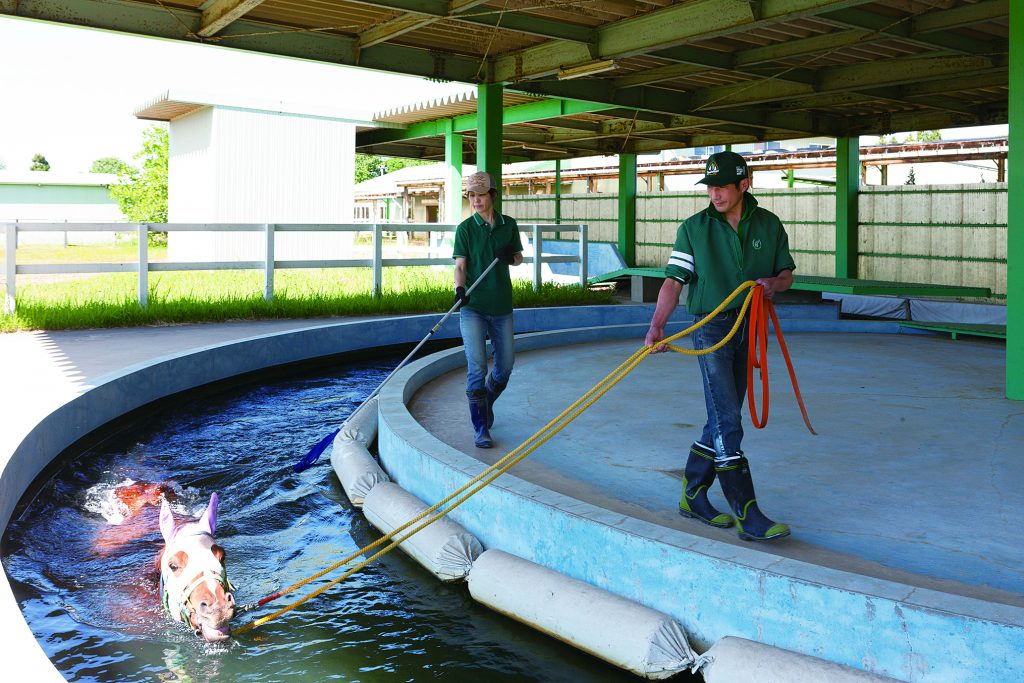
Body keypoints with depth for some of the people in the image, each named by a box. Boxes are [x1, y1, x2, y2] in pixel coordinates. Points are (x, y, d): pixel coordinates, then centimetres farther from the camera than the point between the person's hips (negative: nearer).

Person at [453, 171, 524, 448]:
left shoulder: (509, 225, 6)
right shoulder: (466, 228, -2)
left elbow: (518, 258, 16)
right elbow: (460, 265, -6)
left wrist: (511, 257, -8)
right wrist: (459, 289, -26)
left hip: (502, 307, 4)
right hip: (472, 307, -3)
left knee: (505, 365, 11)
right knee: (477, 367, -9)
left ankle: (486, 403, 39)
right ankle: (480, 428, -1)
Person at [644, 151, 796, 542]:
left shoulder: (769, 225, 6)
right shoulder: (694, 228, -3)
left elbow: (787, 272, 13)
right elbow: (674, 279, -9)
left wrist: (774, 282, -12)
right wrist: (658, 324, -23)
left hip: (750, 330, 4)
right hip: (711, 328, -4)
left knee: (722, 420, 11)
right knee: (727, 423, -10)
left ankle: (693, 497, 24)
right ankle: (747, 516, -9)